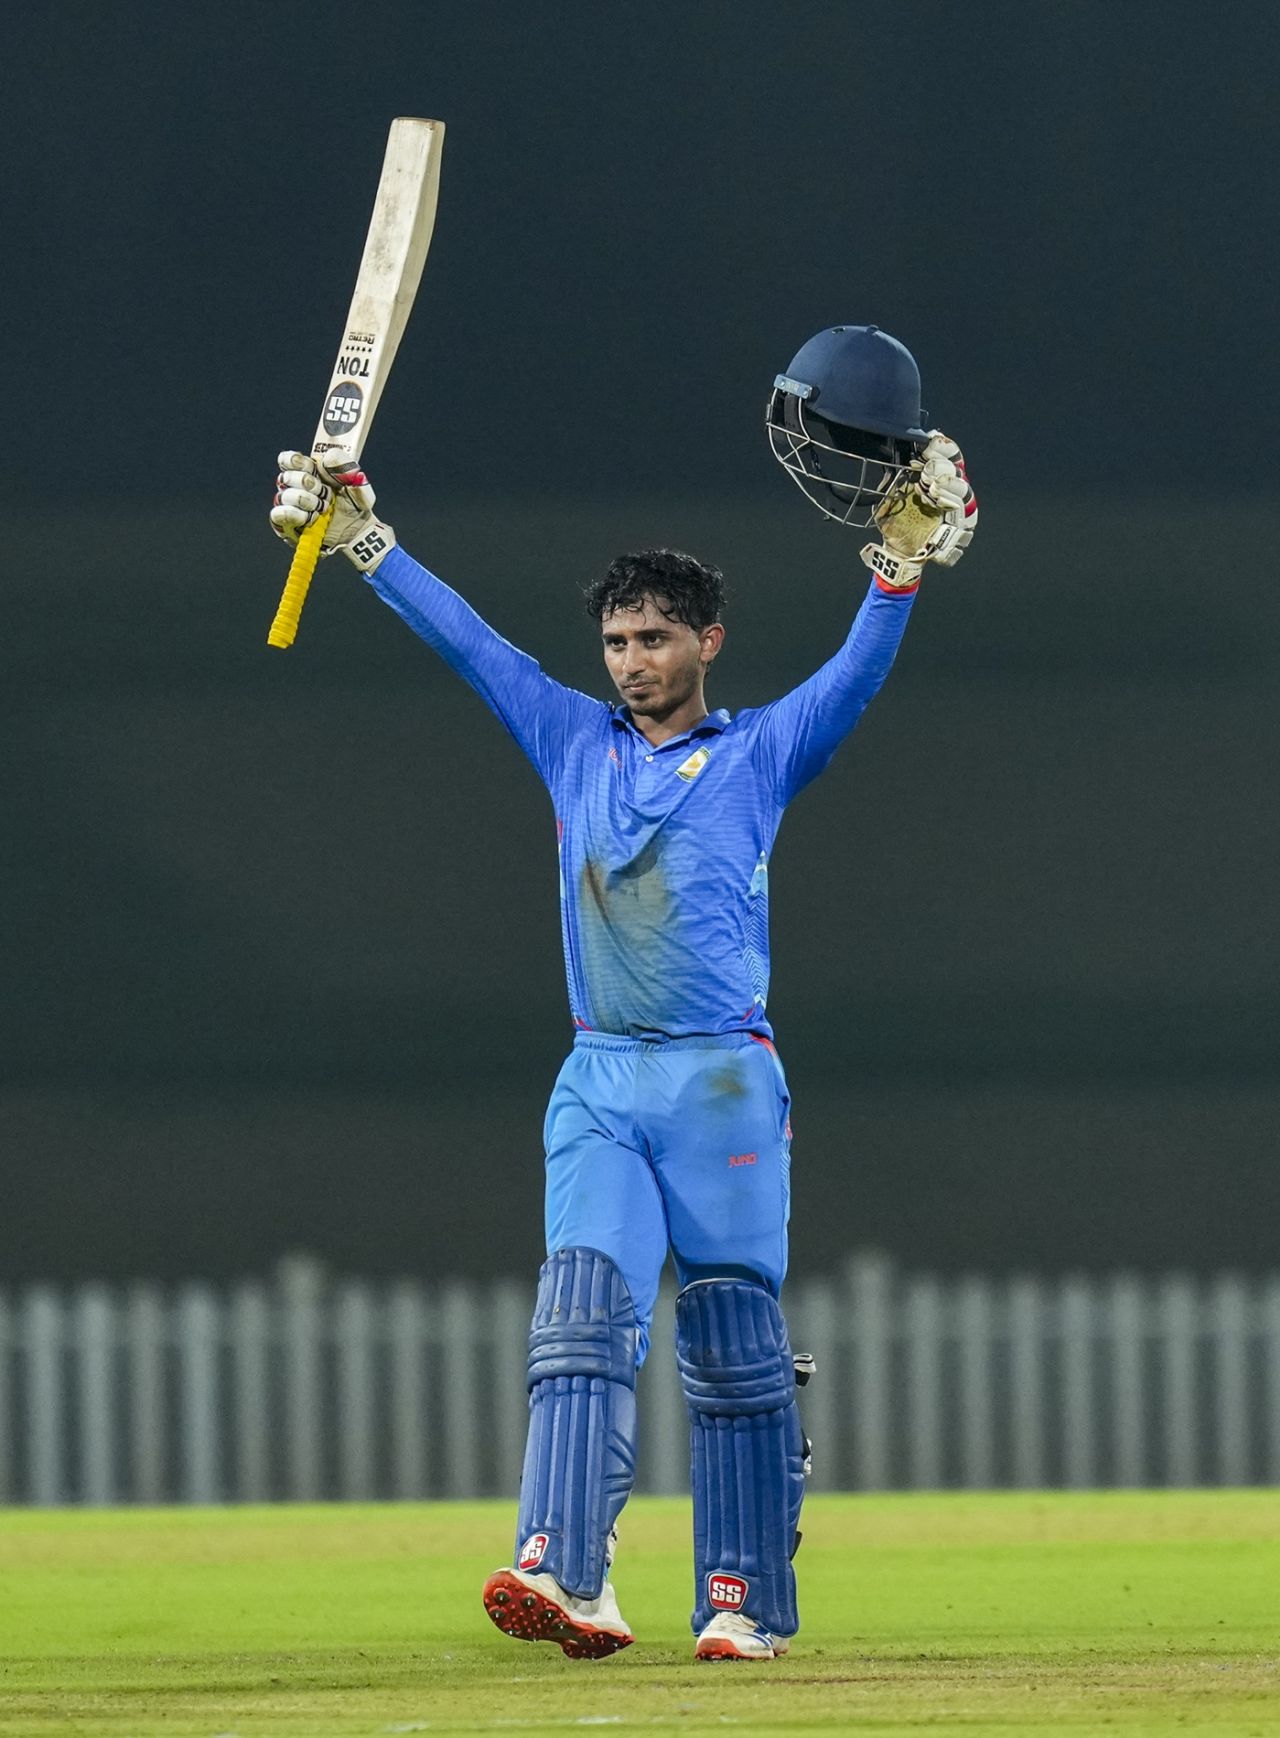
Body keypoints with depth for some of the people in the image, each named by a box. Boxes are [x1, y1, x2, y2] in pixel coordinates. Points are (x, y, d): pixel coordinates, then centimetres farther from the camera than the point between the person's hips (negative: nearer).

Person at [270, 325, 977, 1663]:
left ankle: (746, 1599, 6)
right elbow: (464, 637, 17)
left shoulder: (761, 752, 6)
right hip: (598, 1085, 3)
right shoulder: (575, 741, 16)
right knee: (582, 1314, -13)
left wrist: (903, 557, -22)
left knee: (736, 1352, -1)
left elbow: (858, 673, -7)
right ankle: (568, 1579, -26)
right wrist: (361, 538, 14)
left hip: (723, 1084, -3)